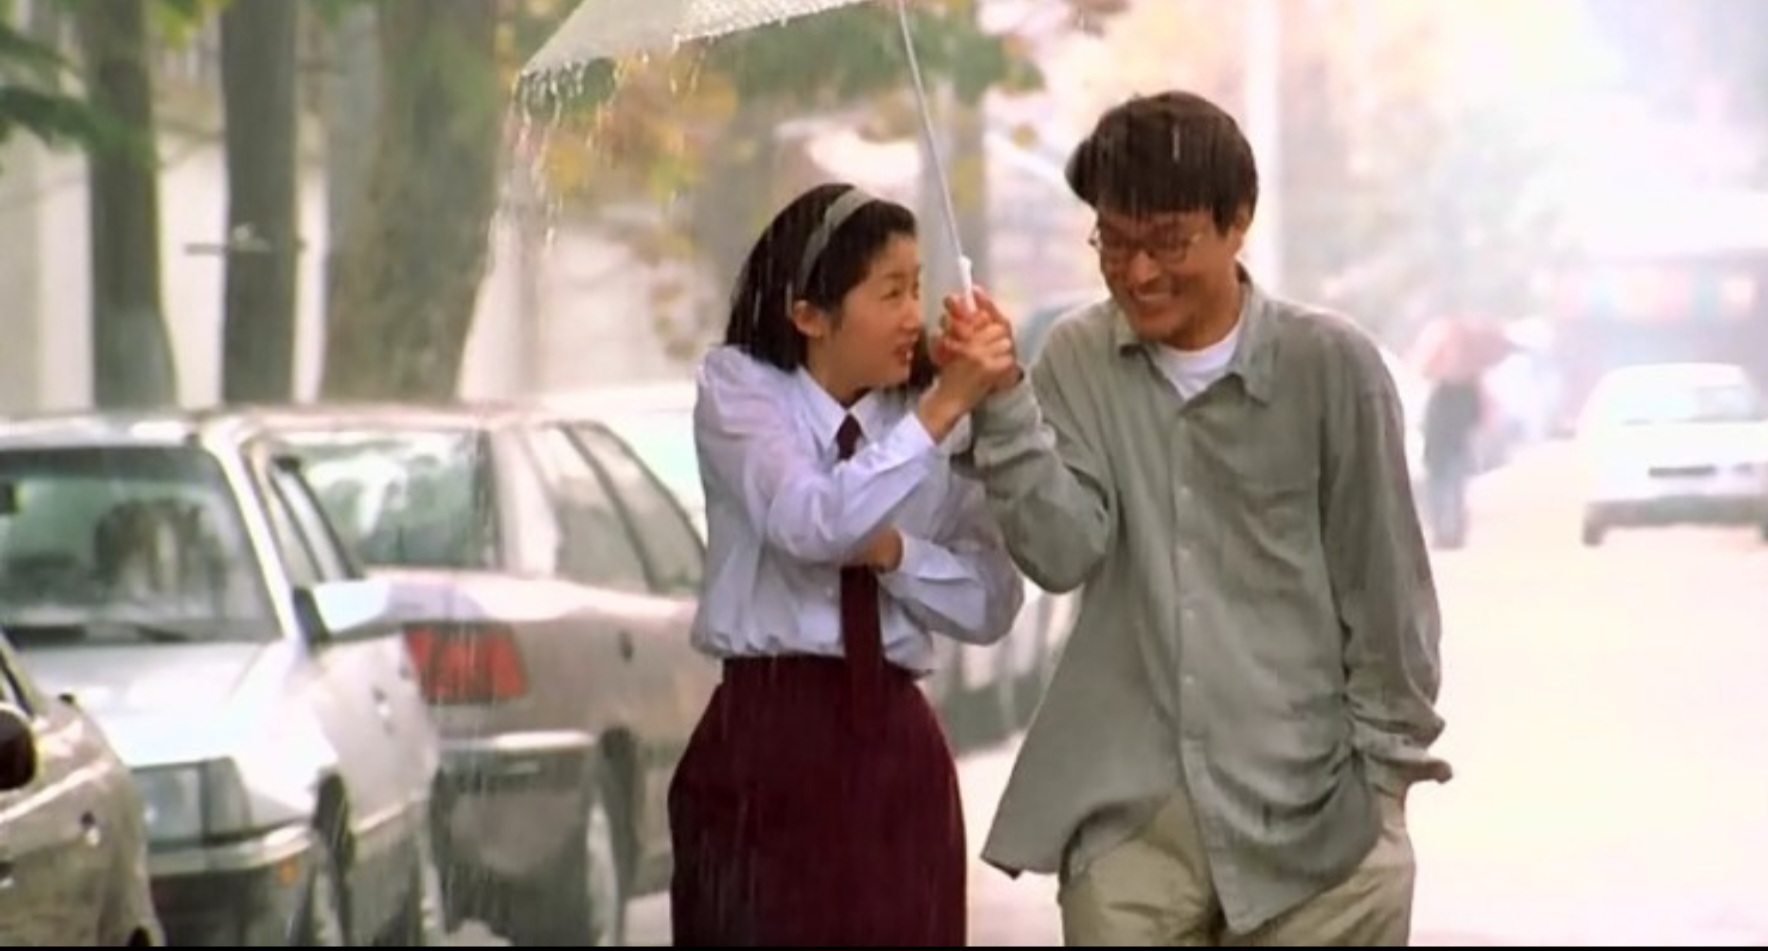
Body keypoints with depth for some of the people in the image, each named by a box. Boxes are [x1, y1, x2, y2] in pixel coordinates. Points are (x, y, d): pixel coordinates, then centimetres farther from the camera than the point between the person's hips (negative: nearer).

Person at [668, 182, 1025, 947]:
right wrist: (942, 410, -24)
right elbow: (813, 524, -22)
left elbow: (992, 605, 4)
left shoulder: (928, 413, 7)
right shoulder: (739, 389, -2)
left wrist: (892, 551, -13)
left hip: (894, 746, 4)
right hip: (767, 739, -3)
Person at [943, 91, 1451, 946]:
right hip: (1127, 813, 2)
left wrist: (1385, 766, 3)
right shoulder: (1079, 361, 4)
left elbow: (1384, 584, 1)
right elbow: (1063, 552, -7)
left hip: (1315, 816, -2)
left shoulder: (1330, 366, -5)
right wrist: (1004, 405, -17)